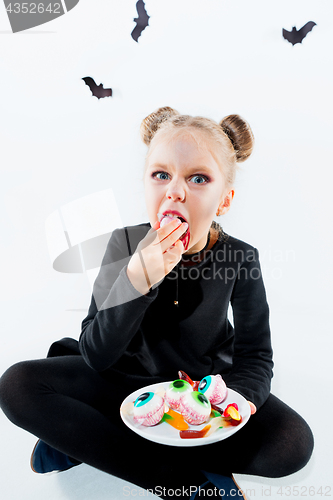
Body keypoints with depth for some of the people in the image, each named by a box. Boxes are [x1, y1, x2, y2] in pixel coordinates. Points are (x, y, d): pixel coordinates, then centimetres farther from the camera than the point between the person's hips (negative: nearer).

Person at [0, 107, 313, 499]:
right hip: (128, 379, 0)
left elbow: (255, 357, -9)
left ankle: (87, 442, -16)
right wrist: (136, 279, -37)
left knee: (294, 443, -24)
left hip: (205, 384, 1)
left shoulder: (241, 258, -16)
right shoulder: (126, 244, -17)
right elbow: (96, 357, -22)